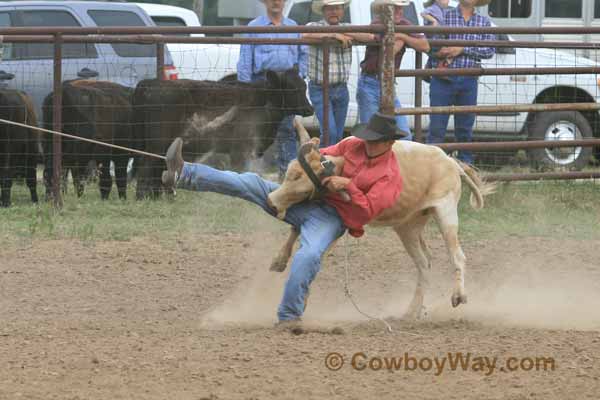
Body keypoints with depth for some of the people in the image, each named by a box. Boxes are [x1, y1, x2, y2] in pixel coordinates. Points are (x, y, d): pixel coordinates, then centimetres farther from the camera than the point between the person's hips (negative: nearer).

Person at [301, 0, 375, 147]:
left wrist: (345, 33, -17)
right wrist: (334, 34, -25)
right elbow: (306, 35, -28)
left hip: (341, 89, 5)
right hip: (320, 89, -5)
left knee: (338, 135, 9)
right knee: (330, 132, -16)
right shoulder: (315, 26, -3)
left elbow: (370, 36, -7)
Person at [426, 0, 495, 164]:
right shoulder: (444, 16, 5)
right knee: (437, 128, -4)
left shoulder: (483, 21, 11)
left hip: (468, 82, 2)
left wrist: (463, 49, -11)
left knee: (465, 128, 9)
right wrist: (438, 51, -15)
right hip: (443, 80, -2)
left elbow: (490, 50, 0)